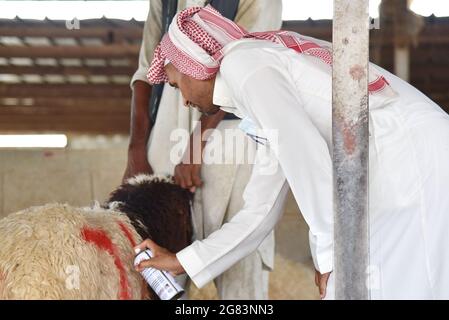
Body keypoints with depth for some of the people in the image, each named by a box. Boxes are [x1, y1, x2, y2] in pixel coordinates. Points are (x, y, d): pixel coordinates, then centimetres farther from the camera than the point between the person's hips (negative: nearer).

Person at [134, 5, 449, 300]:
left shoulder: (241, 62, -2)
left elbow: (303, 150, -18)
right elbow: (261, 211, 28)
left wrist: (332, 253, -15)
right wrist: (183, 262, 35)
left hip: (418, 162, -9)